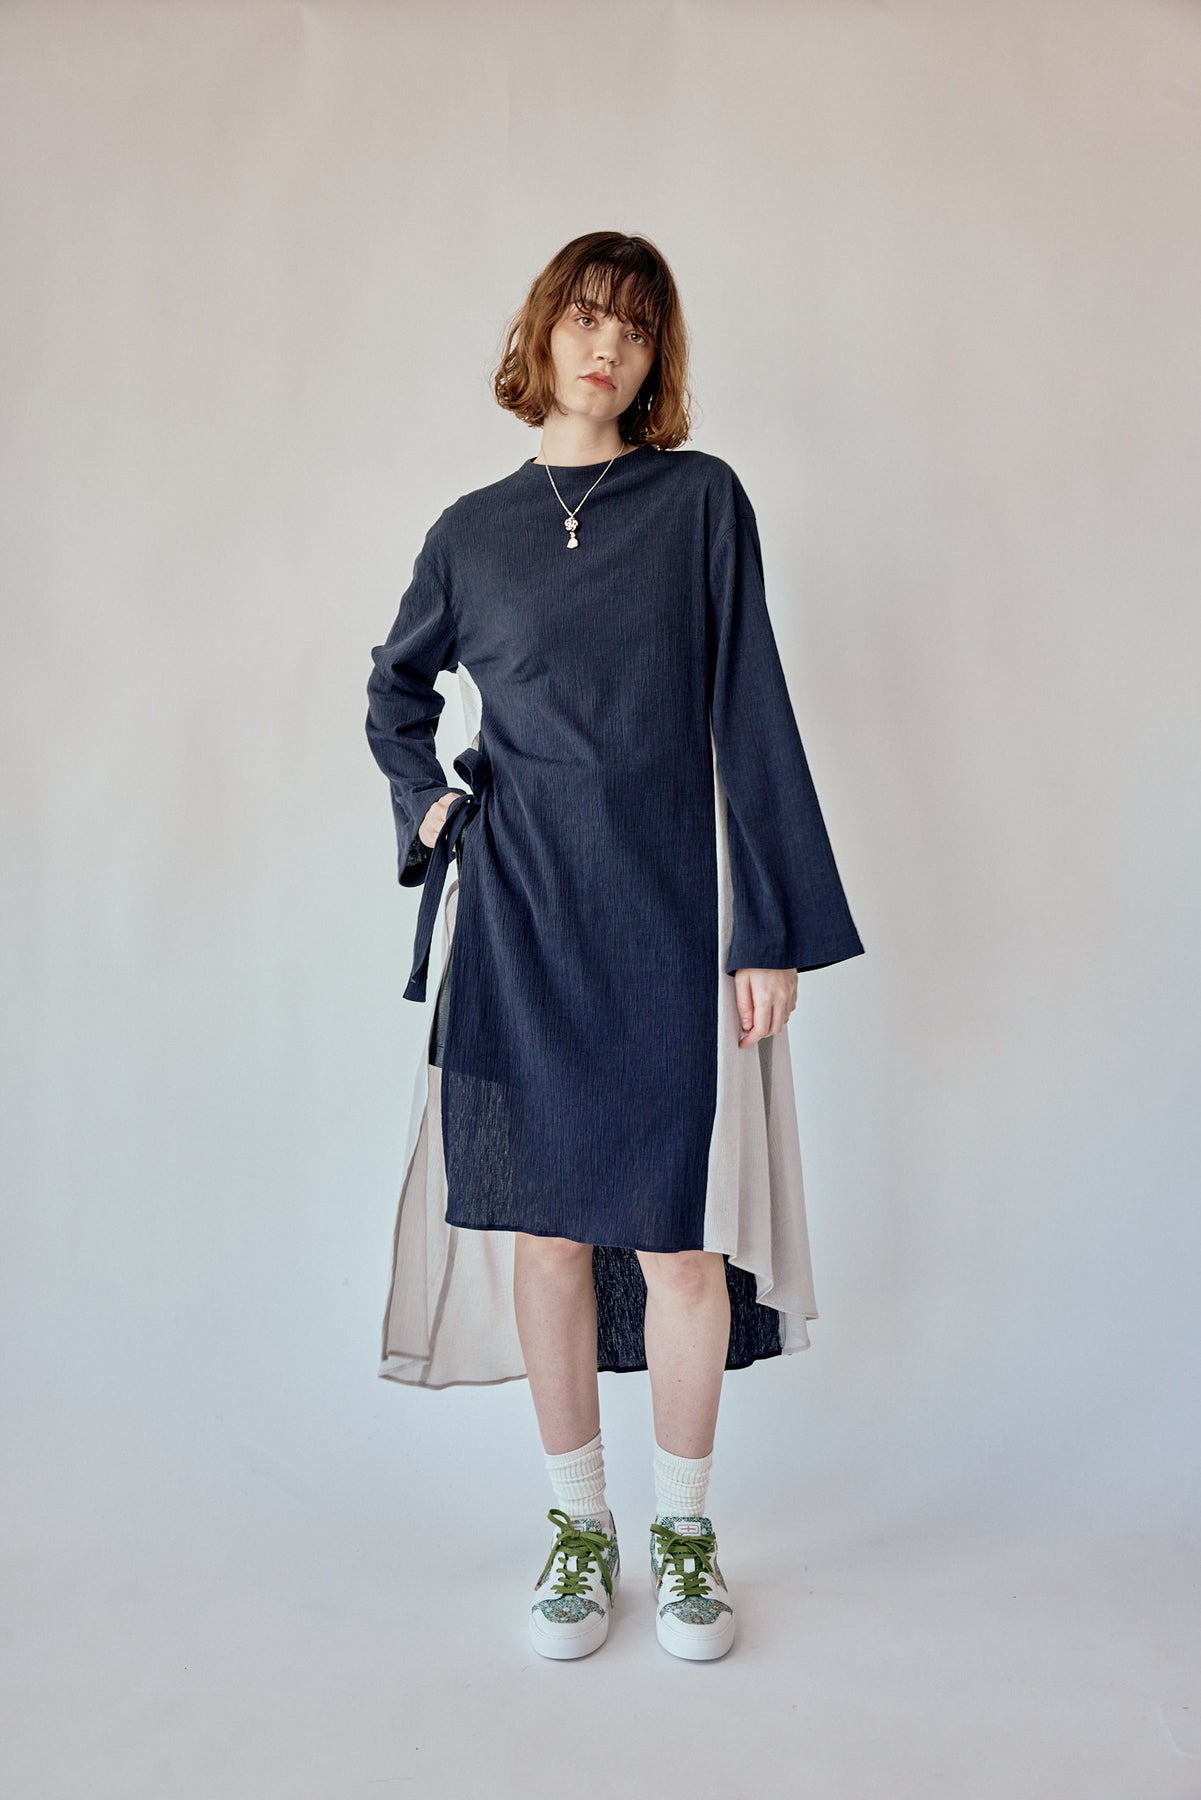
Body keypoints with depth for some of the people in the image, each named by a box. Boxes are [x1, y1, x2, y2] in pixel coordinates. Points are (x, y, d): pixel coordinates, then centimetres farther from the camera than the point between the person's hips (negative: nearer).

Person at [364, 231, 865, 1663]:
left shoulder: (701, 499, 5)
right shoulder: (473, 531, 11)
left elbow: (749, 711, 0)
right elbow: (395, 688, 26)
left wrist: (772, 931, -6)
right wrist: (426, 804, 8)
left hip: (670, 905, -1)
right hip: (519, 913, 2)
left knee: (679, 1233, 1)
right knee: (545, 1224, 6)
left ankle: (684, 1531, 23)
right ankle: (578, 1524, 25)